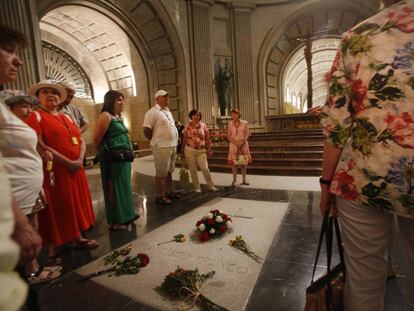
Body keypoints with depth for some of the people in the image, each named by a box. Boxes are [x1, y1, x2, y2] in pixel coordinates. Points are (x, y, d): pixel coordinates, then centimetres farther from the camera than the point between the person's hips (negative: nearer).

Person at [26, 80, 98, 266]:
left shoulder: (67, 117, 15)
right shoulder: (35, 116, -5)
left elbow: (80, 140, 11)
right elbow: (39, 145, -17)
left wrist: (80, 160, -7)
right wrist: (67, 162, -18)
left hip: (75, 170, 7)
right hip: (54, 171, -7)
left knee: (75, 205, 15)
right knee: (55, 209, 1)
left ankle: (78, 238, 32)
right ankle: (52, 252, 15)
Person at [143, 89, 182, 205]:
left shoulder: (168, 111, 16)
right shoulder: (152, 112, -10)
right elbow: (146, 130, -14)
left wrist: (174, 142, 14)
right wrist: (156, 142, -4)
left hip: (172, 145, 8)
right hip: (161, 147, -8)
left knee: (169, 171, 16)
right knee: (161, 173, -2)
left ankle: (169, 192, 27)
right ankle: (159, 196, 8)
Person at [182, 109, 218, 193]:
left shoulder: (204, 126, 3)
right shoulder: (188, 126, 2)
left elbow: (207, 139, 5)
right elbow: (184, 139, 6)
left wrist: (209, 150, 3)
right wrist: (183, 150, 5)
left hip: (201, 150, 0)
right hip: (190, 150, 0)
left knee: (205, 168, -5)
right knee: (193, 170, 5)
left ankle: (211, 186, 13)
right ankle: (197, 187, 19)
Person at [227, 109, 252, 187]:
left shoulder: (244, 123, 2)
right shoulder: (230, 124, 5)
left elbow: (246, 134, -3)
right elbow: (228, 136, 2)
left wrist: (241, 143, -17)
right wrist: (236, 142, -14)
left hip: (243, 145, 0)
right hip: (233, 145, 0)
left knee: (243, 163, 3)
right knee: (234, 163, -4)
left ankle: (244, 180, 12)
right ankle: (234, 180, 2)